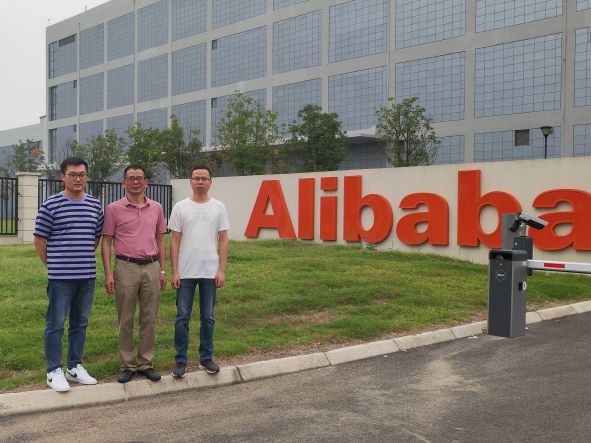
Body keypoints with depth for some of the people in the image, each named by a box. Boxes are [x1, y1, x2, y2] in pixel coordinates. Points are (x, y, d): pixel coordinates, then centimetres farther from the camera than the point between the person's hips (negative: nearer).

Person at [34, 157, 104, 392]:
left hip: (87, 275, 5)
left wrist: (84, 259, 13)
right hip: (60, 276, -4)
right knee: (56, 324, 3)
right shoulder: (51, 205, -5)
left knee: (80, 323, 13)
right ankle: (54, 372, 13)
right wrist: (52, 265, 2)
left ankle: (75, 367, 26)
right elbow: (39, 240, -1)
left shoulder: (95, 205, 7)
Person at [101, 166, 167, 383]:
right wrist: (108, 273, -8)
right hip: (126, 267, -3)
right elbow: (106, 242, -1)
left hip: (151, 267, 3)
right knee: (125, 319, 4)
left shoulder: (156, 208, 8)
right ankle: (127, 365, 15)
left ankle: (145, 363, 17)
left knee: (149, 318, 7)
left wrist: (162, 270, 7)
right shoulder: (114, 209, -1)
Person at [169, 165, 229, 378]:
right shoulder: (180, 207, -1)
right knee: (182, 317, 3)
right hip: (185, 273, -1)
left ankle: (206, 358, 22)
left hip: (210, 272, 1)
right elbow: (174, 241, -1)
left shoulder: (218, 207, 2)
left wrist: (221, 270, -4)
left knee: (208, 317, 10)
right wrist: (174, 272, -6)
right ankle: (181, 360, 13)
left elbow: (223, 240, 2)